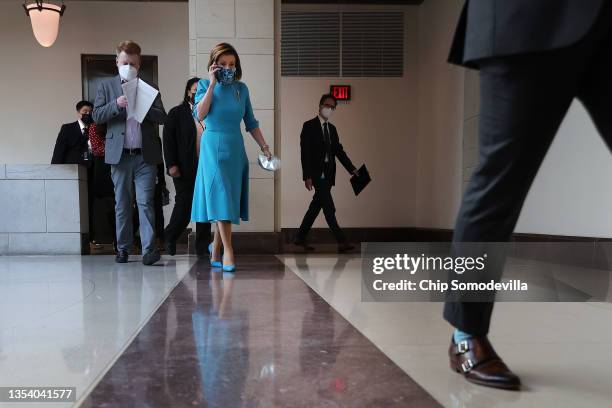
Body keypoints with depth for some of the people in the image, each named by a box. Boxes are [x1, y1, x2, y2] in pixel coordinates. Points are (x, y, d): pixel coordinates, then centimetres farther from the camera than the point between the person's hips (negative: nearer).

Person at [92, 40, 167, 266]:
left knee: (145, 203, -7)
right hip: (120, 154, 1)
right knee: (122, 205, 8)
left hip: (146, 155, -1)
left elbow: (162, 117, 4)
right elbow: (97, 115, 3)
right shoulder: (106, 86, 12)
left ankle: (148, 249, -9)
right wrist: (116, 104, -14)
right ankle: (123, 248, 18)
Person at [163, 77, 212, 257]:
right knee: (183, 206, -1)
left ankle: (202, 248, 12)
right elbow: (168, 140, 0)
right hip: (184, 169, -3)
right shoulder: (176, 113, 6)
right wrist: (171, 164, -9)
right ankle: (170, 238, 25)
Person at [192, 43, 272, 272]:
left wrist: (264, 147, 5)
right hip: (213, 147, -3)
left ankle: (215, 251, 20)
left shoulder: (241, 88, 10)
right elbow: (200, 115, -13)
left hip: (236, 149, 3)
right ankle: (228, 250, -7)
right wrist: (212, 84, -11)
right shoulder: (204, 85, 3)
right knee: (221, 197, -10)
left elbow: (251, 123, 12)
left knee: (230, 200, 5)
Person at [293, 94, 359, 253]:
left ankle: (300, 237, 23)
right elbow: (305, 152, -11)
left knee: (316, 206, 12)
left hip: (327, 175, 8)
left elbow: (339, 151, 13)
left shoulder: (332, 129, 16)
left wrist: (352, 169, 3)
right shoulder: (309, 126, -5)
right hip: (316, 174, -7)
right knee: (329, 209, -8)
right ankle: (341, 242, -6)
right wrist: (307, 176, -17)